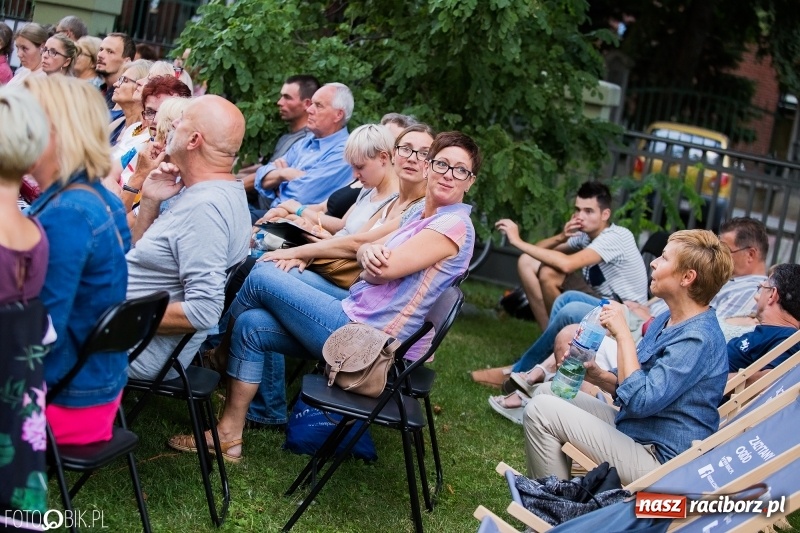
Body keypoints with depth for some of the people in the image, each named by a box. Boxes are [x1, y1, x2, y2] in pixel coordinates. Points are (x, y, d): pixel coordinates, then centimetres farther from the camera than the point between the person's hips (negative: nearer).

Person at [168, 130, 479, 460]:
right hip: (358, 325, 9)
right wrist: (369, 251, -16)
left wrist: (374, 255, 4)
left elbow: (382, 270, -20)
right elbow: (365, 254, 9)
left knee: (261, 277, -5)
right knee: (252, 325, 5)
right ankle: (230, 434, 13)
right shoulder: (420, 214, 15)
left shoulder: (455, 225, -14)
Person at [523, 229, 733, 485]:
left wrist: (623, 334, -23)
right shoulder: (666, 320, 8)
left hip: (658, 458, -10)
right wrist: (598, 376, -4)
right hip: (632, 429, 10)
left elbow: (639, 401, -28)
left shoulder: (698, 338, -23)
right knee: (547, 392, 12)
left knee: (541, 410, -13)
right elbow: (635, 385, 15)